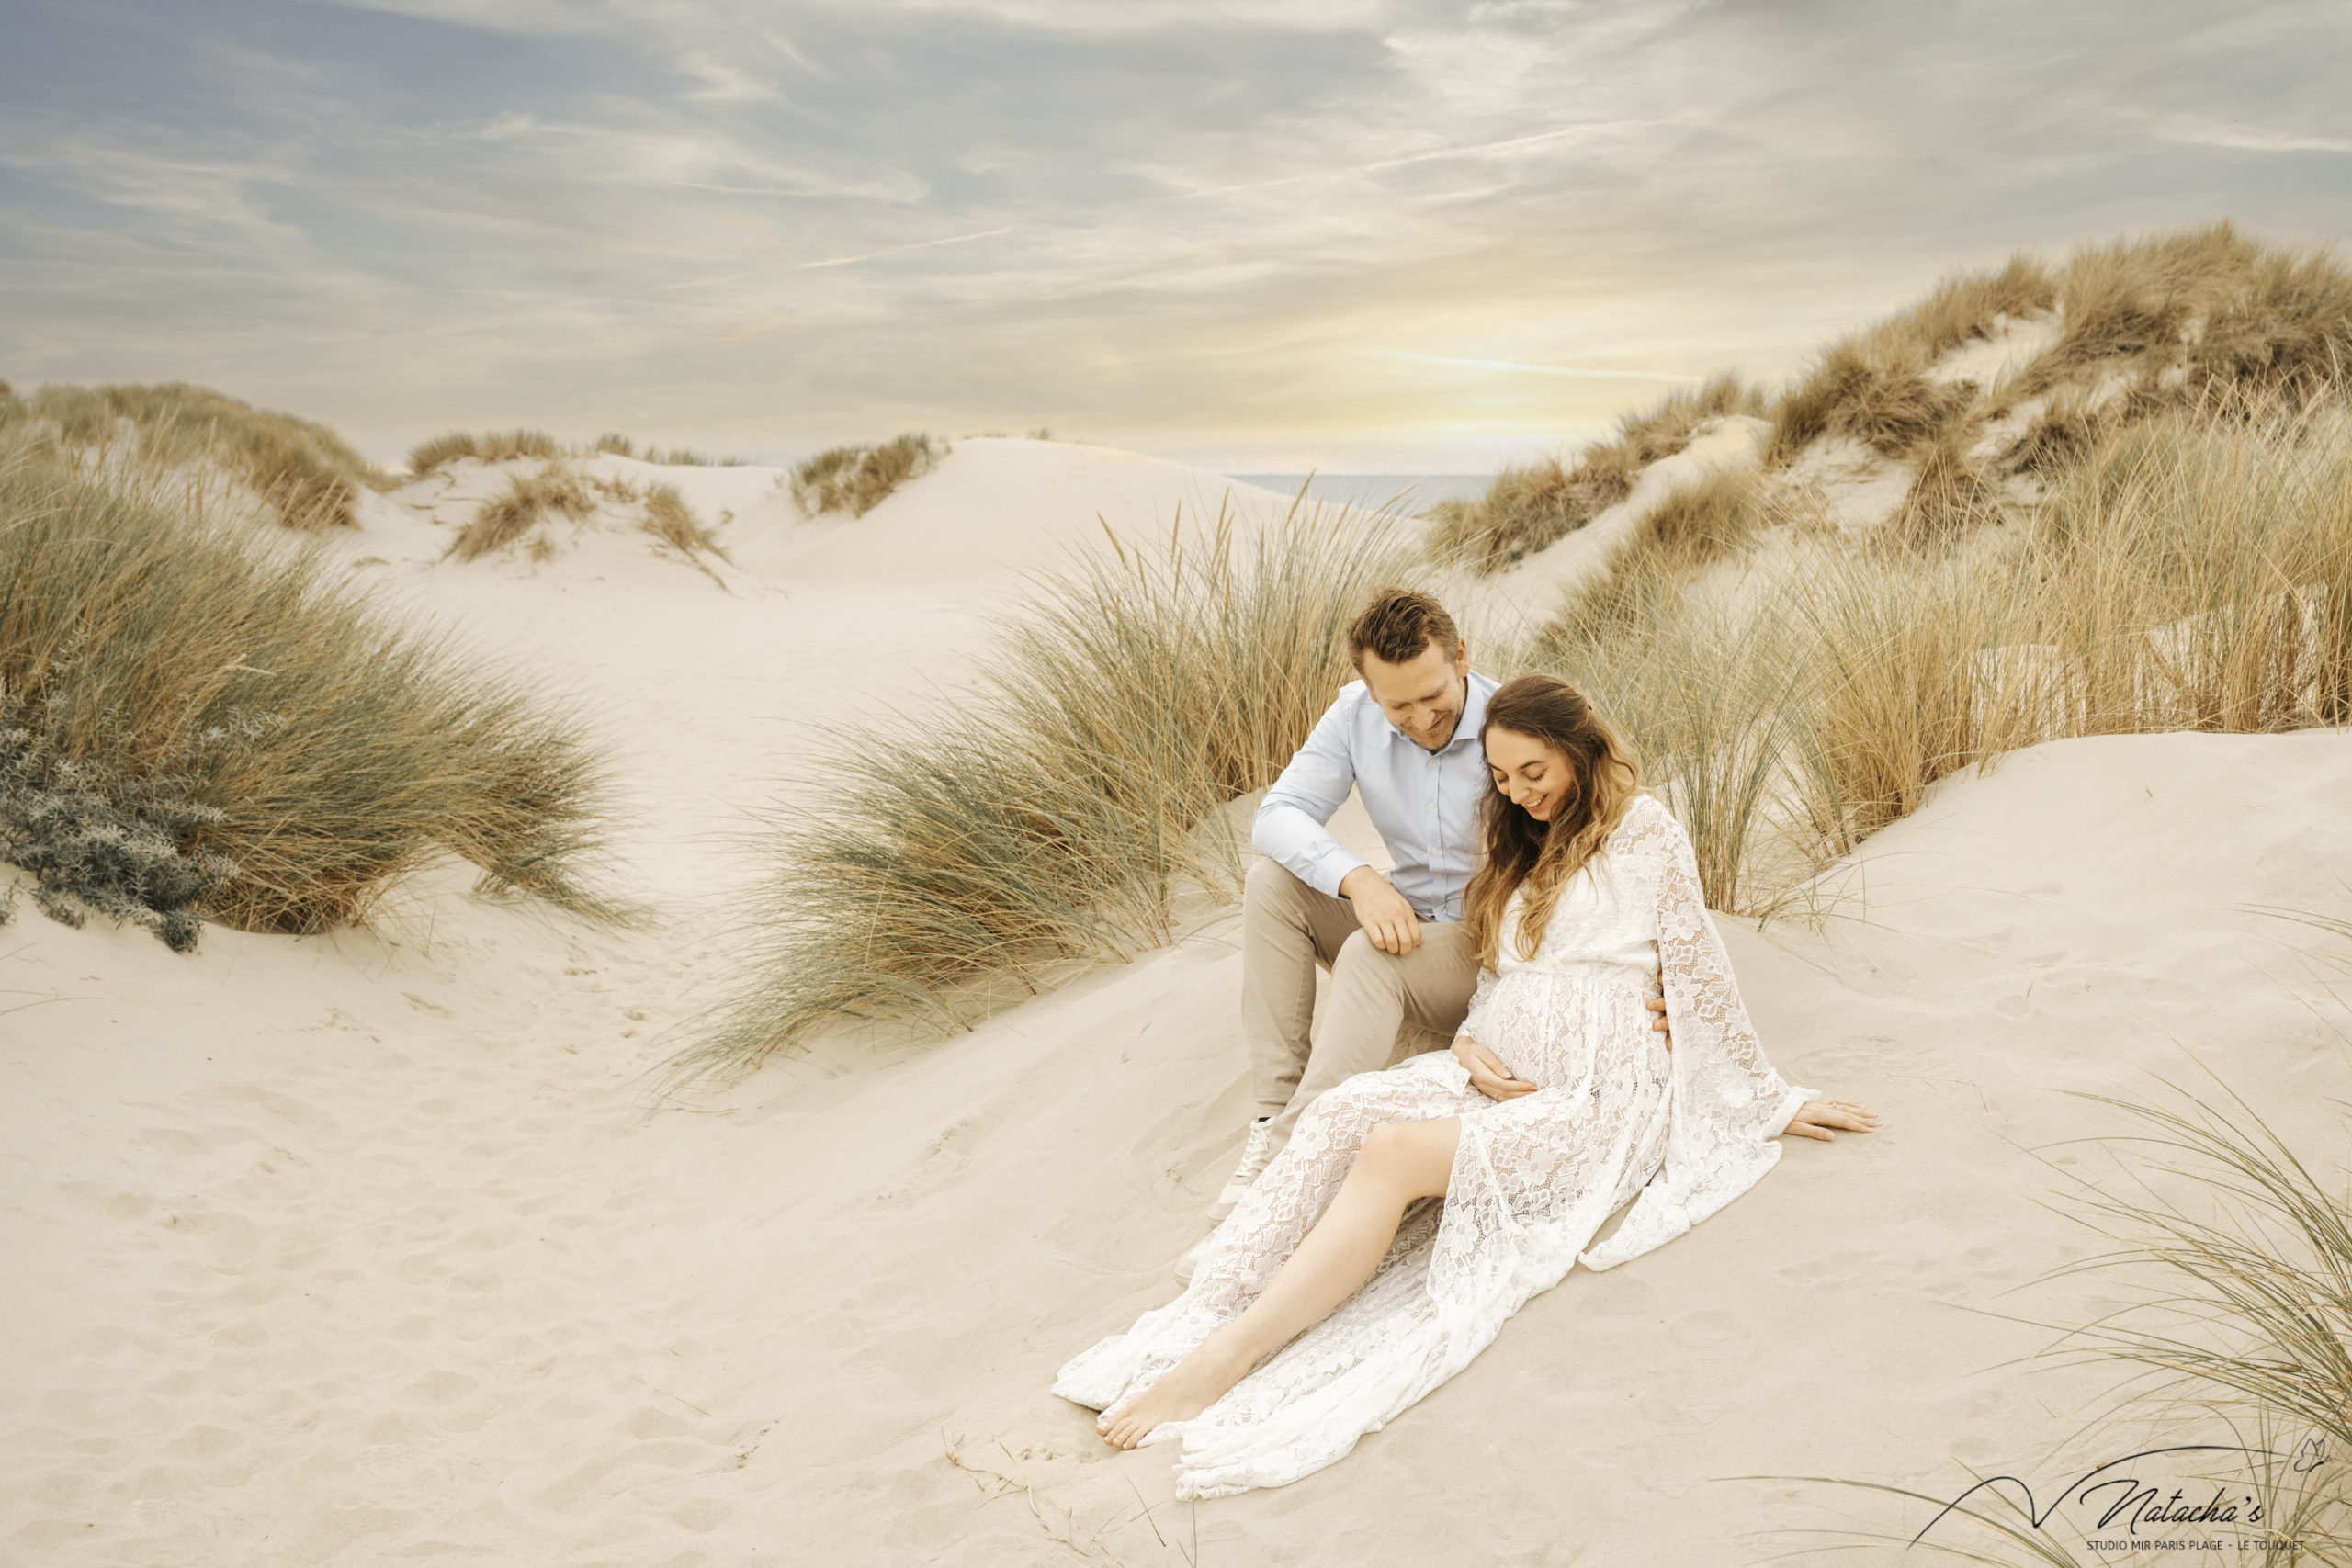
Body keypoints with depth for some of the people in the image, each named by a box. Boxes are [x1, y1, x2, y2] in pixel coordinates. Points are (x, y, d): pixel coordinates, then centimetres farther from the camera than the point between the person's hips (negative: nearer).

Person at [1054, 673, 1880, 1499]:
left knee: (1394, 1151, -30)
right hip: (1500, 1081, 6)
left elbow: (1701, 981, 3)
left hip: (1593, 1105, -6)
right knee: (1342, 1110, -25)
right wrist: (1470, 1045, 1)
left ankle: (1224, 1363, -38)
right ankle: (1203, 1319, -37)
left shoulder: (1644, 834, 0)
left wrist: (1772, 1100, 7)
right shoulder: (1523, 850, 22)